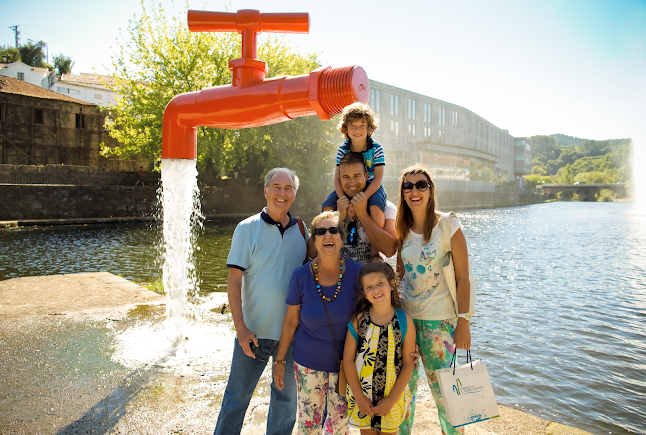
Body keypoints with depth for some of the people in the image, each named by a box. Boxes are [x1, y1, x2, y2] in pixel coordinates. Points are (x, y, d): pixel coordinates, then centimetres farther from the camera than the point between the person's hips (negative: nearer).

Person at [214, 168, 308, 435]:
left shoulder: (301, 230, 3)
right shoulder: (247, 228, -7)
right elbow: (234, 281, -9)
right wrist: (240, 327, -15)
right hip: (253, 331, -3)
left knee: (286, 397, 17)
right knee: (237, 395, 11)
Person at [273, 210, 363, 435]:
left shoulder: (357, 272, -15)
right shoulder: (301, 276, -13)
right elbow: (291, 320, -2)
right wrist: (280, 360, 3)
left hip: (345, 362, 0)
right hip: (309, 362, 0)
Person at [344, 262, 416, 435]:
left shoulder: (405, 321, -11)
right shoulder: (358, 320, -10)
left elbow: (408, 363, -8)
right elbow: (348, 359, -7)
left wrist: (392, 399, -10)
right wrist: (359, 397, -9)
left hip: (392, 395, 0)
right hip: (362, 394, 1)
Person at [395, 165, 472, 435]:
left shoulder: (448, 226, -9)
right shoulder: (403, 230, 5)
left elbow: (463, 277, -9)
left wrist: (463, 321, -13)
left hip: (438, 319, -4)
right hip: (405, 314, 5)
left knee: (443, 389, 6)